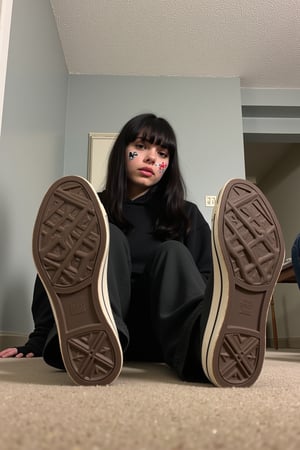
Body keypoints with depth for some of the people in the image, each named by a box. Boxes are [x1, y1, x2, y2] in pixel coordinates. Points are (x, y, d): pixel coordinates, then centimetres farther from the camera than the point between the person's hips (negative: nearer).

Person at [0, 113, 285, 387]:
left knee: (172, 253, -24)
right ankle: (90, 340, -53)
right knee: (109, 240, -22)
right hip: (100, 330, 0)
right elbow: (54, 275, 4)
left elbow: (209, 276, 1)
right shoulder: (90, 211, 11)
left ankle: (209, 341, -54)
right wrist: (37, 341, -6)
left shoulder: (185, 215, 12)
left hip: (160, 336, 1)